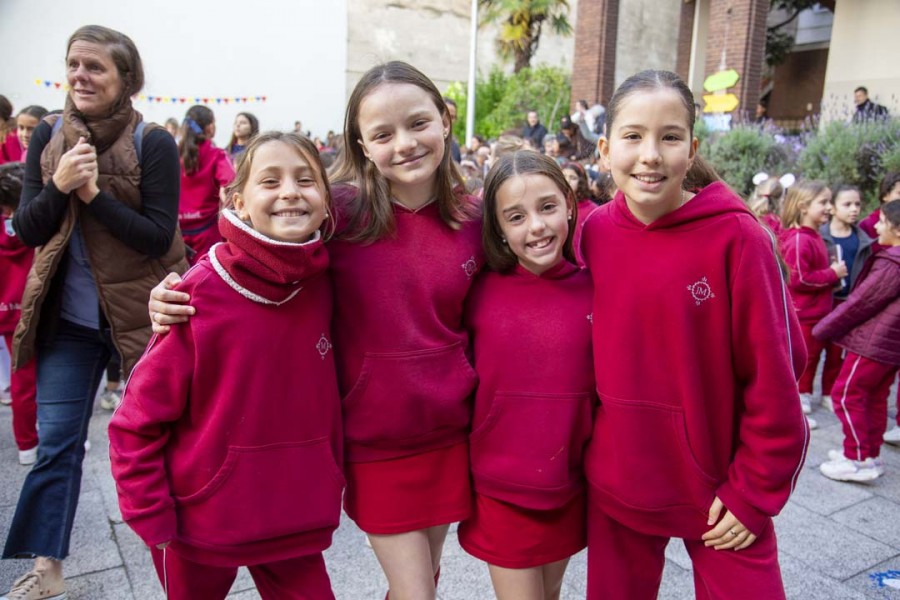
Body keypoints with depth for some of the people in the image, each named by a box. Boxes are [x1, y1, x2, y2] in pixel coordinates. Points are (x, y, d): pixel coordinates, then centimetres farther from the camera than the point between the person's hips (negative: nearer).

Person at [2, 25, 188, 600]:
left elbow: (159, 236, -16)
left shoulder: (154, 143, -11)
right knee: (57, 440, 6)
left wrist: (93, 192, -23)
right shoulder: (48, 136, 1)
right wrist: (59, 185, -19)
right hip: (69, 314, 4)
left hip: (140, 312, -3)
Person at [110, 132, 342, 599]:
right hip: (200, 522, -2)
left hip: (298, 520, 3)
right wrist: (152, 518, -11)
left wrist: (330, 479, 8)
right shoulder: (203, 292, -17)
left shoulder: (326, 283, -7)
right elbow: (137, 423, -11)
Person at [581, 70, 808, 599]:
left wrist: (754, 491, -9)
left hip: (718, 489, -3)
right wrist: (590, 449, 4)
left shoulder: (737, 237, -16)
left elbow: (773, 373, -12)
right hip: (614, 485, 4)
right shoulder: (593, 233, -5)